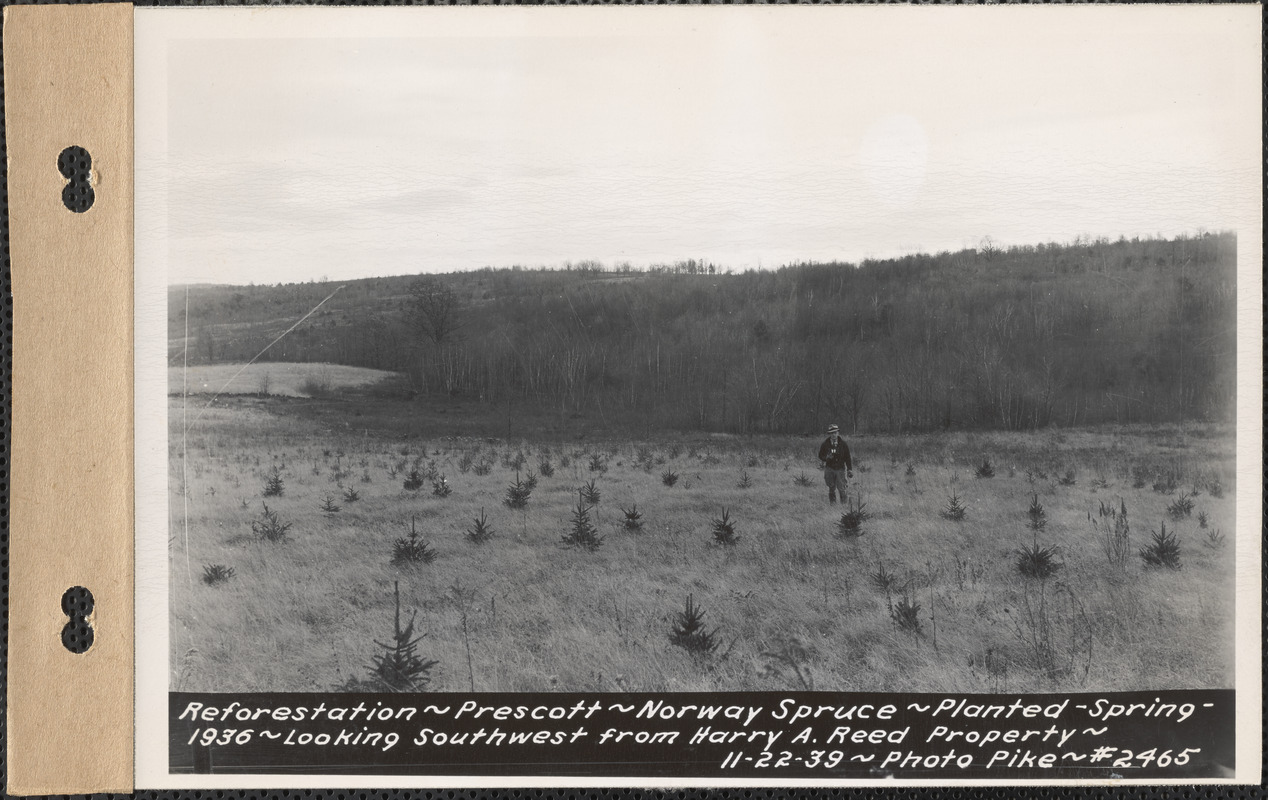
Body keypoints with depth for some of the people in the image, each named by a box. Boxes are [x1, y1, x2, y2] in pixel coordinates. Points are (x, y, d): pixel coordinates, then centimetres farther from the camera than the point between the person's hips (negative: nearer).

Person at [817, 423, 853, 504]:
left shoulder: (843, 444, -2)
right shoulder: (825, 444, -1)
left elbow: (847, 457, 2)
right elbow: (820, 456, 6)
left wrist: (849, 469, -2)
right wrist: (826, 457, -16)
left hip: (840, 469, -1)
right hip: (829, 468, 1)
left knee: (841, 488, -5)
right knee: (831, 488, 7)